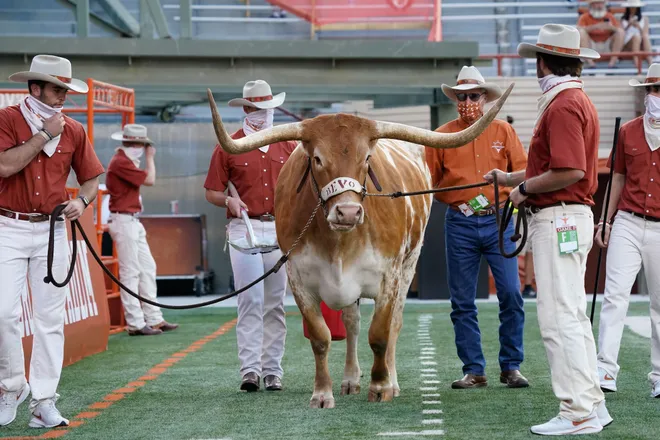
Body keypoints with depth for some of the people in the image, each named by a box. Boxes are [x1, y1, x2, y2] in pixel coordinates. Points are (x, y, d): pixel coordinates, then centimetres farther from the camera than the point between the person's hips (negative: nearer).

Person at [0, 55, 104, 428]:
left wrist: (82, 202, -8)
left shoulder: (74, 131, 7)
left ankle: (44, 402, 5)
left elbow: (92, 178, 13)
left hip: (52, 230, 3)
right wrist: (45, 135, -15)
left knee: (51, 317, 1)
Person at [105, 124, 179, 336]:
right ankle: (135, 323, -4)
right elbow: (150, 180, -15)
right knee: (130, 272, -7)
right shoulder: (120, 162, -16)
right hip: (123, 221, -11)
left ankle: (154, 319, 16)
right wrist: (150, 157, -3)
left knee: (147, 269, 11)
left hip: (133, 221, 11)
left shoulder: (126, 161, 18)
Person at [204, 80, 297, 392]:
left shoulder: (287, 146, 13)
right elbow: (211, 192, 5)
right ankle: (249, 369, -11)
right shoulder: (228, 147, 3)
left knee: (275, 302, 5)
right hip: (245, 228, -3)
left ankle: (273, 370, 9)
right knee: (250, 299, -11)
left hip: (280, 228, 3)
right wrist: (229, 200, -14)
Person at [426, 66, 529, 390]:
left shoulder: (503, 131, 7)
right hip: (460, 225, 0)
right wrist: (458, 202, -3)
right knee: (463, 302, 2)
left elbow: (522, 171, 4)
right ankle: (473, 371, 10)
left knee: (511, 294, -6)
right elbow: (429, 181, 9)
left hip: (498, 221, 0)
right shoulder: (442, 136, 6)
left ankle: (511, 366, 5)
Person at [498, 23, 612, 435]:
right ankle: (592, 404, 19)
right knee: (573, 316, 14)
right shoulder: (578, 100, 17)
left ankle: (578, 413, -9)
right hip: (568, 219, 11)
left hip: (558, 220, -11)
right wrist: (510, 177, 32)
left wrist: (525, 189, -12)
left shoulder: (563, 104, -16)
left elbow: (570, 171, -25)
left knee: (559, 318, -10)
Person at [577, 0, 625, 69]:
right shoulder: (585, 17, 1)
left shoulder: (610, 17, 7)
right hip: (591, 46, -2)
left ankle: (614, 60, -24)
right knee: (581, 32, -25)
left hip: (607, 46, 2)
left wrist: (611, 27, -26)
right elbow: (578, 29, -18)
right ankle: (589, 60, -32)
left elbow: (620, 31, -3)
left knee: (621, 32, -16)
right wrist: (595, 27, -30)